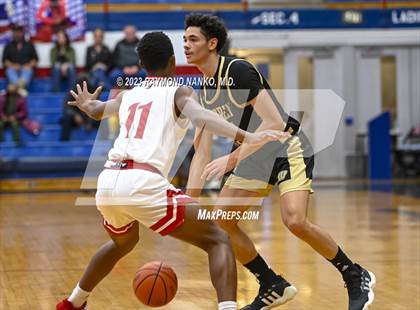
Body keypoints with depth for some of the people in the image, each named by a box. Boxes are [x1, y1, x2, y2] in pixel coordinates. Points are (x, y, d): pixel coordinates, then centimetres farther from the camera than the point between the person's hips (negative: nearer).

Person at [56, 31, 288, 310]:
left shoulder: (128, 95, 26)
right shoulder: (179, 92, 9)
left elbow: (97, 111, 48)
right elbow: (200, 116, -14)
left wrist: (86, 104, 71)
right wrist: (246, 137, -25)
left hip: (107, 183, 7)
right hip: (144, 183, -6)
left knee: (123, 242, 38)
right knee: (218, 240, 1)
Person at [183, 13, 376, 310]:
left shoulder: (237, 71, -21)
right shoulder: (206, 91, 5)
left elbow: (275, 123, -29)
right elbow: (202, 154, 5)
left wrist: (232, 159, -33)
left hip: (288, 149, -9)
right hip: (256, 156, 9)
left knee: (295, 221, -26)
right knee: (220, 221, -1)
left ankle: (357, 277, -4)